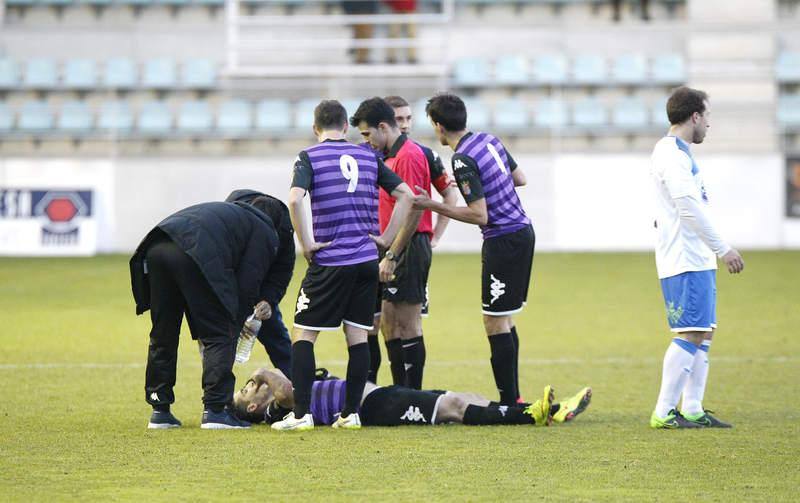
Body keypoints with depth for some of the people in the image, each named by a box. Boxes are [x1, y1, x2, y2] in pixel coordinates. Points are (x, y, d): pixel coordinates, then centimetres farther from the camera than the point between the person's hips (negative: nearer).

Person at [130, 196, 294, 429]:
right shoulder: (265, 232, 20)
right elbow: (248, 282, 9)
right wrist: (239, 323, 21)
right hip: (194, 253, -7)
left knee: (163, 335, 16)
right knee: (219, 335, 4)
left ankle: (159, 410, 19)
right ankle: (214, 409, -1)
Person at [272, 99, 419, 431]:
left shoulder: (309, 157, -2)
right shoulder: (368, 157, 10)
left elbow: (295, 199, -19)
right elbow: (406, 195, 7)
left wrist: (306, 244, -10)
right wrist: (387, 241, 9)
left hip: (329, 262, -4)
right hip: (367, 260, 4)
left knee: (303, 335, 3)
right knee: (358, 336, 9)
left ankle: (301, 413, -5)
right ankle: (351, 413, 7)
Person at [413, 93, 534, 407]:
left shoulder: (463, 160, -18)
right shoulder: (488, 140, 8)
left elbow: (479, 215, -20)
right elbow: (520, 179, 19)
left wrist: (433, 206, -16)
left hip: (503, 240, -9)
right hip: (522, 231, 9)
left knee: (495, 322, -5)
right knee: (504, 320, 15)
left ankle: (508, 402, -5)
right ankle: (512, 396, 17)